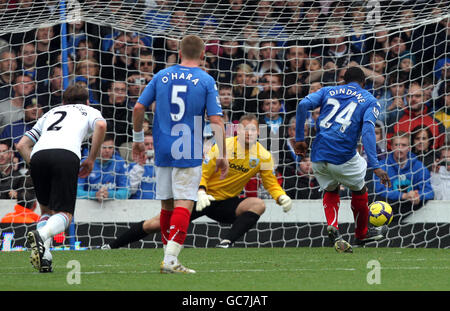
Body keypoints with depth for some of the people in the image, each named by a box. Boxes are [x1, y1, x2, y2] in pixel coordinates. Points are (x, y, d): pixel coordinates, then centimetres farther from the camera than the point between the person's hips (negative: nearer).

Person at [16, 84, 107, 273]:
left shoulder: (50, 114, 39)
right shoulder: (89, 111, 30)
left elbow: (22, 145, 30)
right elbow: (101, 125, 4)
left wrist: (35, 166, 27)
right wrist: (91, 160, 10)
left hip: (38, 154, 3)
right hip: (67, 154, -3)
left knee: (46, 209, 22)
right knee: (64, 214, -2)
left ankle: (44, 257, 0)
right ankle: (41, 235, -35)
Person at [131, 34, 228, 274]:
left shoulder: (161, 76, 8)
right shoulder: (206, 81, -2)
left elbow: (138, 108, 8)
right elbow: (216, 120, -8)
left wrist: (138, 140, 20)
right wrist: (223, 156, -3)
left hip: (162, 151, 4)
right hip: (189, 153, -4)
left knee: (167, 204, 14)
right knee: (183, 204, -7)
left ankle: (169, 257, 21)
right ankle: (171, 260, -19)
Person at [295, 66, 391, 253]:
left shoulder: (328, 91, 18)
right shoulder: (369, 100, 10)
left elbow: (303, 105, 0)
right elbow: (368, 129, -8)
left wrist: (299, 139, 4)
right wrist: (374, 166, -14)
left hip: (318, 156, 3)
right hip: (344, 157, -3)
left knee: (330, 191, 26)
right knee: (359, 191, 24)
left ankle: (332, 227, 0)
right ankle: (362, 234, 41)